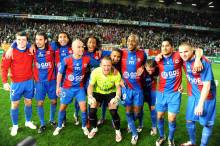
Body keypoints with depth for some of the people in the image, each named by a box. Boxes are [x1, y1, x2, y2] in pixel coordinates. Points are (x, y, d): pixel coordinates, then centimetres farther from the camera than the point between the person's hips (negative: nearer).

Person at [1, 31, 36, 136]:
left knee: (28, 103, 14)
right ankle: (15, 126, 25)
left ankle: (28, 122, 34)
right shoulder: (11, 52, -9)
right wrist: (5, 82, -15)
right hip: (16, 83, -3)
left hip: (29, 82, 3)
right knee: (14, 105, 7)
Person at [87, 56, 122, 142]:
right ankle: (94, 129, 20)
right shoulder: (95, 72, -29)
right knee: (92, 111, -10)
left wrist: (117, 97, -37)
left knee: (113, 112, -15)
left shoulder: (116, 74, -29)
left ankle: (118, 131, 13)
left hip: (111, 92, -1)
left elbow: (118, 87, -18)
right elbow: (90, 86, -17)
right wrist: (90, 96, -34)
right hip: (98, 92, 1)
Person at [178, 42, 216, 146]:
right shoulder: (184, 61, -6)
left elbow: (207, 85, -24)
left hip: (206, 96, -6)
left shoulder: (203, 62, -25)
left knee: (207, 123, 6)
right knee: (189, 120, 16)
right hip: (192, 95, 6)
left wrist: (201, 104, -24)